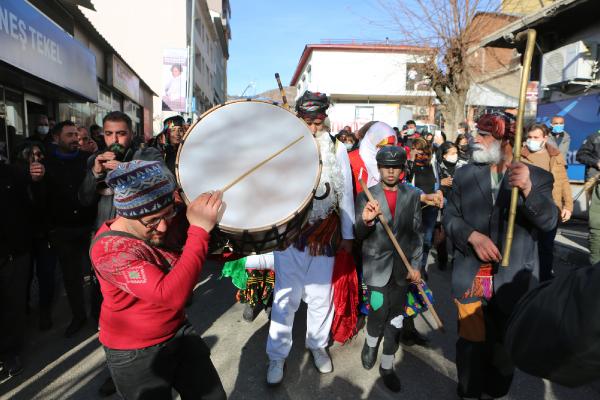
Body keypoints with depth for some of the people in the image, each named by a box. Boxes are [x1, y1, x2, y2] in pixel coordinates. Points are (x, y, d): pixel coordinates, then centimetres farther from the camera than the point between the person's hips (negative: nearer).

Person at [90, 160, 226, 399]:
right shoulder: (110, 250, -28)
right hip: (135, 354, -6)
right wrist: (199, 229, -37)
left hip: (179, 332, 6)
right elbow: (171, 296, -39)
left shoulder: (162, 222, -7)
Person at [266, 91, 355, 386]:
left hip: (324, 235, 2)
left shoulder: (337, 150, 2)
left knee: (321, 295, 13)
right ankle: (277, 355, 24)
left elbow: (346, 195, 7)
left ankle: (317, 344, 36)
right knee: (286, 296, 6)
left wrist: (347, 234, 8)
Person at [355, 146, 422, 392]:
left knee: (395, 318, 10)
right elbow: (358, 235, -4)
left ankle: (387, 365, 30)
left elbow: (416, 233, 5)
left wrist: (416, 265, 1)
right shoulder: (366, 197, -3)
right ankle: (370, 343, 35)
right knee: (379, 314, 1)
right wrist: (366, 221, -26)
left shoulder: (413, 195, 1)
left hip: (402, 268, 2)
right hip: (377, 267, -2)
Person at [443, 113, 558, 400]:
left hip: (512, 281, 0)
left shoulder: (538, 177, -4)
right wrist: (473, 236, -20)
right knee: (471, 343, 12)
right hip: (471, 279, 1)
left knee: (505, 346, 19)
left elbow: (548, 220, -16)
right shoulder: (465, 174, 1)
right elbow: (450, 217, -1)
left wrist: (527, 189, -34)